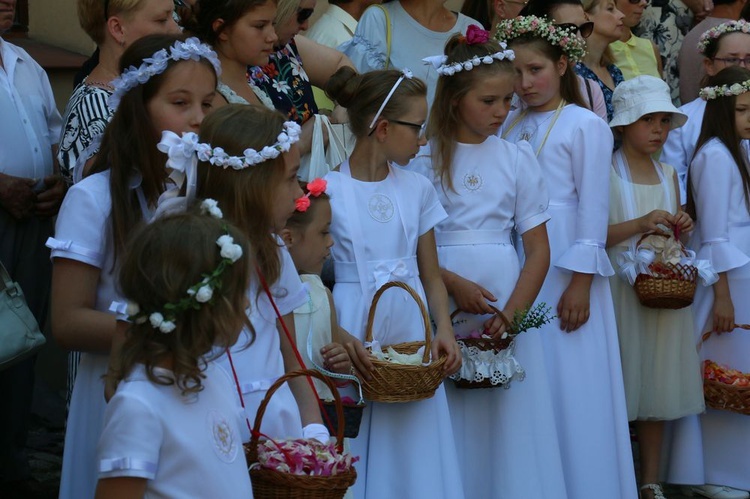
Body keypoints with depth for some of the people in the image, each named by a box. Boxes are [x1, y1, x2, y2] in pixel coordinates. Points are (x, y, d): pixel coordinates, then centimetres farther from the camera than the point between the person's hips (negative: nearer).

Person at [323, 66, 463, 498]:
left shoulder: (417, 189, 7)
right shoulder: (329, 191, -6)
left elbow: (431, 275, 10)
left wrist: (444, 329, -7)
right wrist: (340, 338, -21)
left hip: (412, 335, 4)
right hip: (357, 341, -4)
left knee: (416, 456, 5)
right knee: (356, 461, 0)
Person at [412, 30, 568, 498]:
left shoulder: (518, 158, 4)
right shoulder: (425, 160, 0)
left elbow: (539, 249, 2)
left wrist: (513, 313, -10)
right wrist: (454, 283, -17)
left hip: (507, 298, 1)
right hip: (440, 300, -1)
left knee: (510, 419, 2)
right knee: (449, 421, 1)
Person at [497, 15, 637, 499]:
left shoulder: (586, 126, -3)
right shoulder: (510, 126, 12)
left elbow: (593, 208, -8)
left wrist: (581, 282, -13)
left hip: (565, 268, -5)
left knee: (568, 386, -2)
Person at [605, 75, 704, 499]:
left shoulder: (669, 175, 12)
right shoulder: (606, 172, -5)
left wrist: (681, 230, 1)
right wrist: (639, 224, -21)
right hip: (621, 289, -5)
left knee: (658, 385, 7)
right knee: (619, 386, -2)